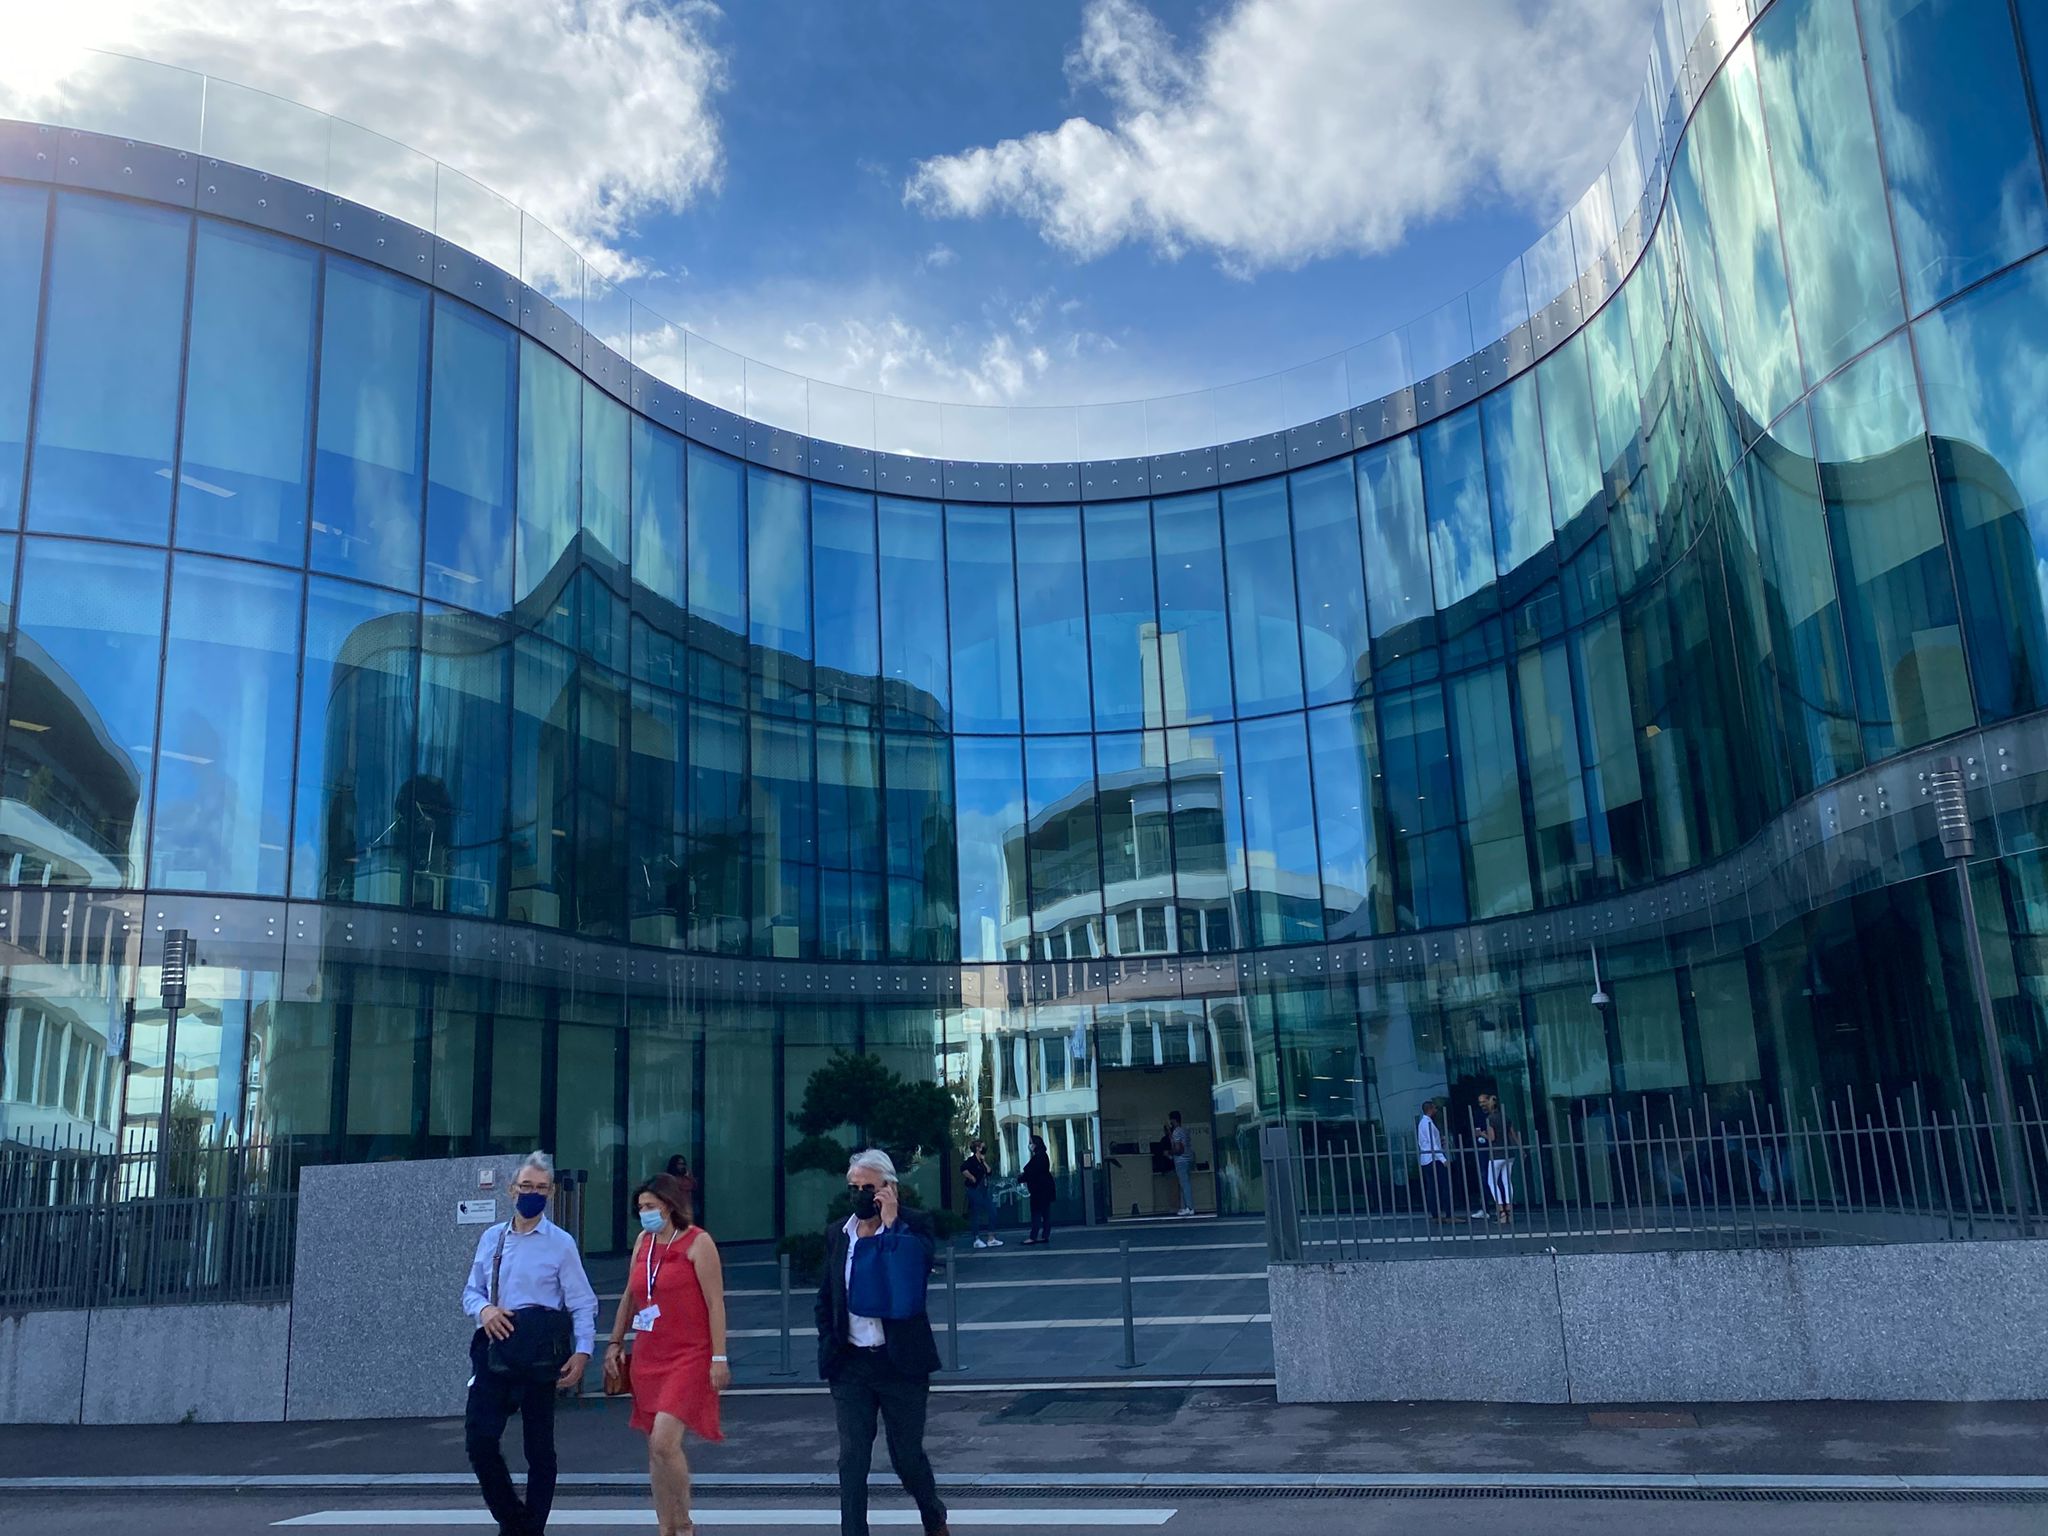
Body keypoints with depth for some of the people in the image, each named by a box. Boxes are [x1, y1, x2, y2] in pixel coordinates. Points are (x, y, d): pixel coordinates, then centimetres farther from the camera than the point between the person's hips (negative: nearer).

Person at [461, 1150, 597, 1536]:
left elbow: (582, 1304, -3)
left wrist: (582, 1352, -13)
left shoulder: (561, 1243, -2)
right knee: (479, 1438, -4)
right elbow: (472, 1291, 16)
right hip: (496, 1345, 3)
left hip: (540, 1348, -3)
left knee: (539, 1445, 5)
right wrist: (484, 1309, -7)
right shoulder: (491, 1237, 10)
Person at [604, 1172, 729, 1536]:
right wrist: (615, 1343, 15)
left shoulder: (697, 1242, -7)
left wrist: (719, 1358, -14)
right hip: (648, 1357, 7)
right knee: (656, 1448, 9)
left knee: (664, 1441, -17)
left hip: (688, 1357, -7)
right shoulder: (643, 1242, 12)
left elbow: (715, 1303, -10)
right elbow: (629, 1297, 20)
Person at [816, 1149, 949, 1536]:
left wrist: (891, 1221, -23)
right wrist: (829, 1345, 4)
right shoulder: (838, 1235, 7)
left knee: (907, 1454, 9)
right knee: (852, 1459, 1)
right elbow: (825, 1298, 14)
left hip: (899, 1361, -3)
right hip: (850, 1363, 3)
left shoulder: (912, 1226, -6)